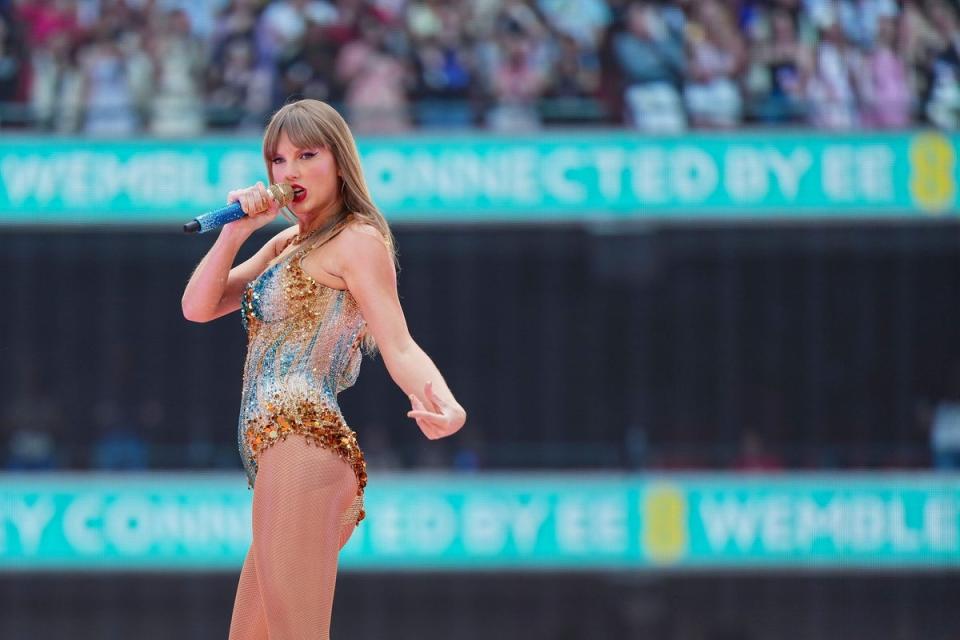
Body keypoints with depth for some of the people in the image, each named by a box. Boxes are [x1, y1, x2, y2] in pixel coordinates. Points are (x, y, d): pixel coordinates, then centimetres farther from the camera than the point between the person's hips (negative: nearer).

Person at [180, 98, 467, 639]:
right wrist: (236, 231, 5)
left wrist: (442, 403, -32)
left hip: (302, 440, -10)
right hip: (277, 456, 10)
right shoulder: (287, 244, 25)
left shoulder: (357, 239, -1)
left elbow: (400, 348, -12)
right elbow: (199, 307, 19)